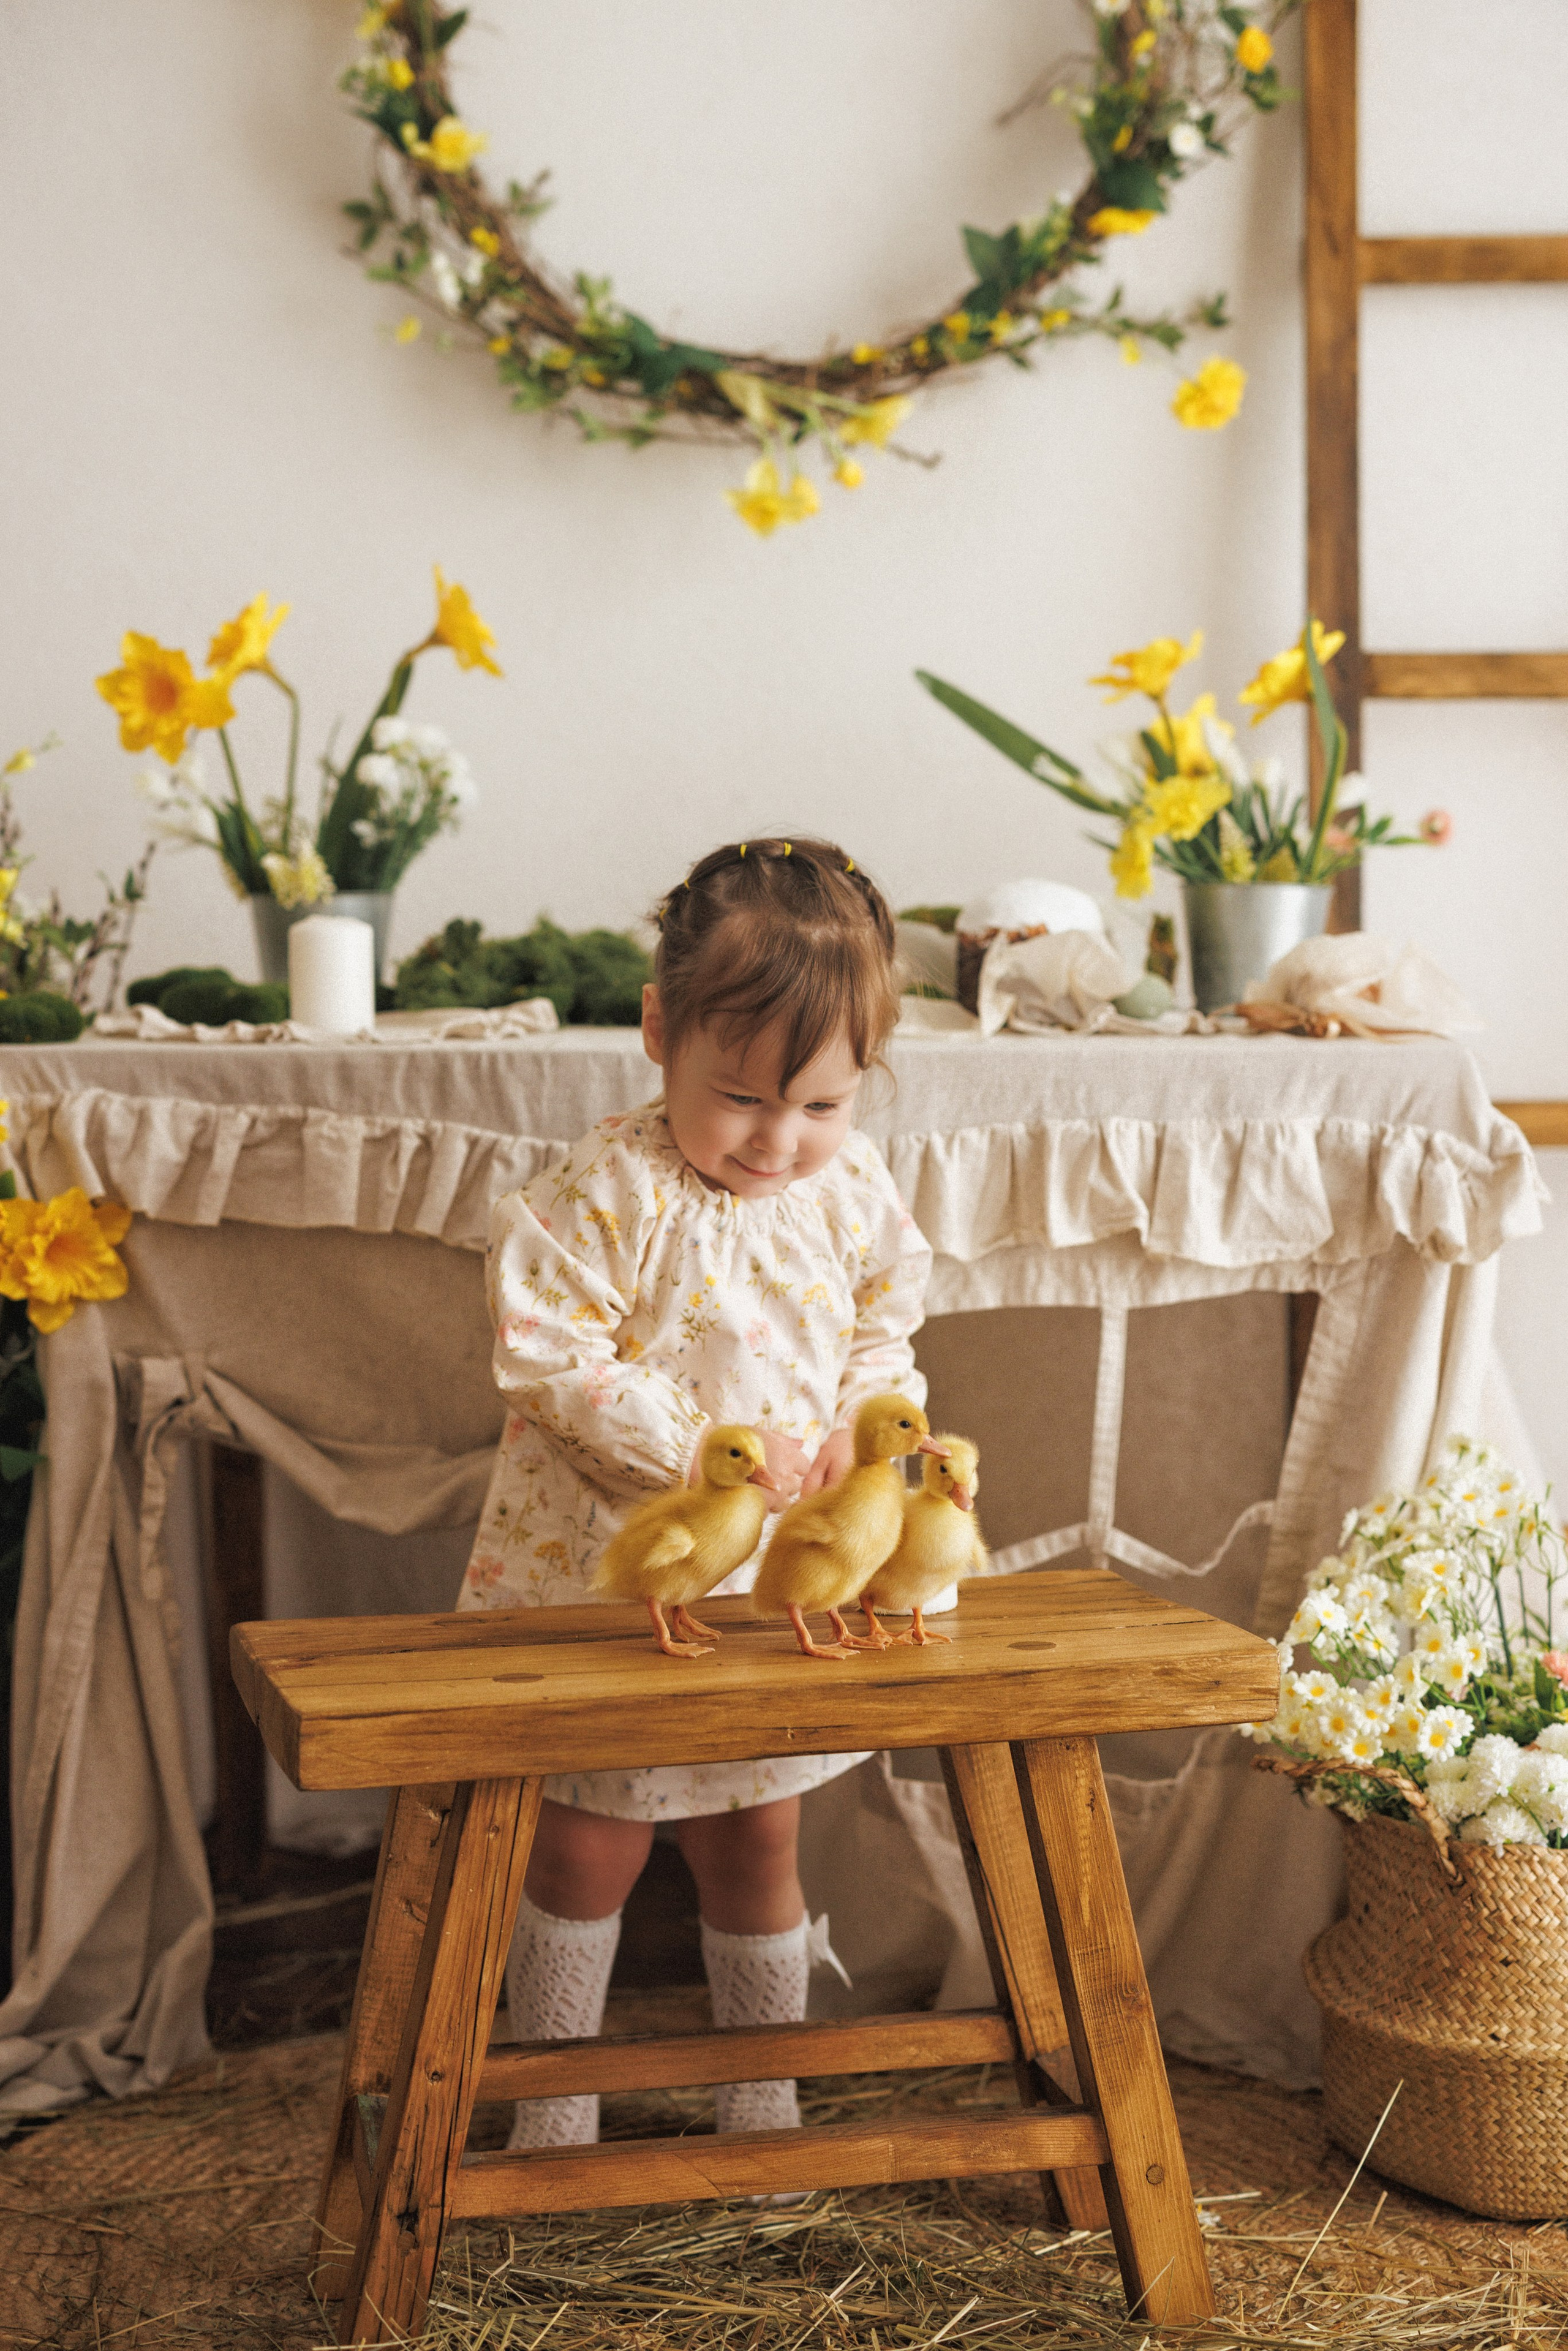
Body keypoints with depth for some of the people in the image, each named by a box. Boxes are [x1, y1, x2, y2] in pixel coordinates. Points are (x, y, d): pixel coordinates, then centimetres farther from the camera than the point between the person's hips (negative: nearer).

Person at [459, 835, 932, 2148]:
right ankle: (555, 2111, 27)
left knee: (757, 1844, 16)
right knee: (587, 1854, 8)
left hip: (777, 1594, 4)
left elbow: (887, 1327, 11)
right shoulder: (611, 1194, -19)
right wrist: (707, 1451, -25)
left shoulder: (856, 1191, -3)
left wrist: (859, 1425, -10)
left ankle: (765, 2099, 34)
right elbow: (552, 1363, -20)